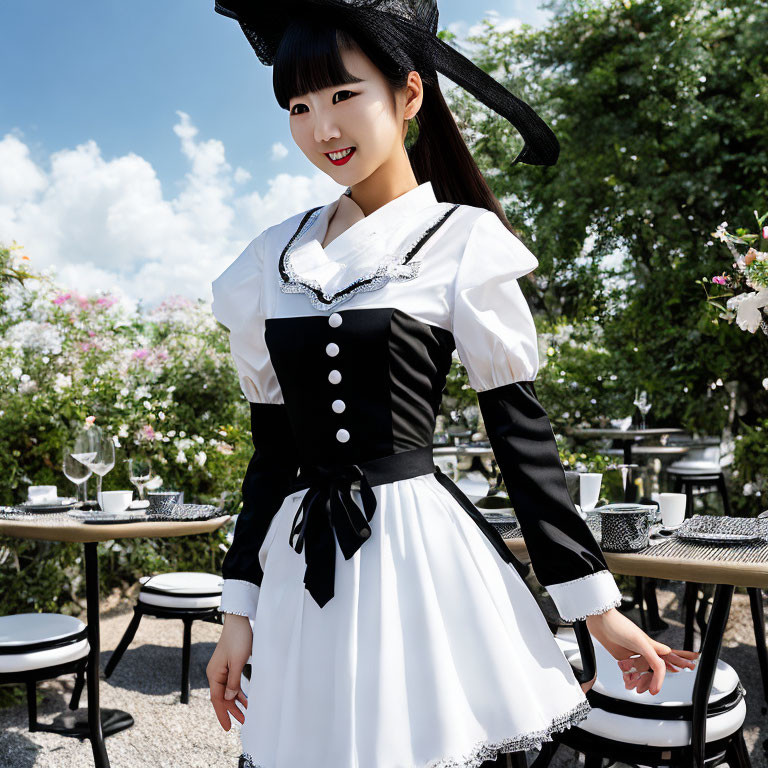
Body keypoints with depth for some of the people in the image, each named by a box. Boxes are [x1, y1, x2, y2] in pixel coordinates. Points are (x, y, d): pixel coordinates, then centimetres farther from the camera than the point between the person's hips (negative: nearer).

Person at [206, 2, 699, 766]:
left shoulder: (463, 244, -4)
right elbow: (272, 445, 9)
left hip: (421, 551, -3)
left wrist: (597, 606, -2)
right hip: (301, 568, 4)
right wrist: (238, 610, 9)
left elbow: (521, 430, -3)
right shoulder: (274, 258, 7)